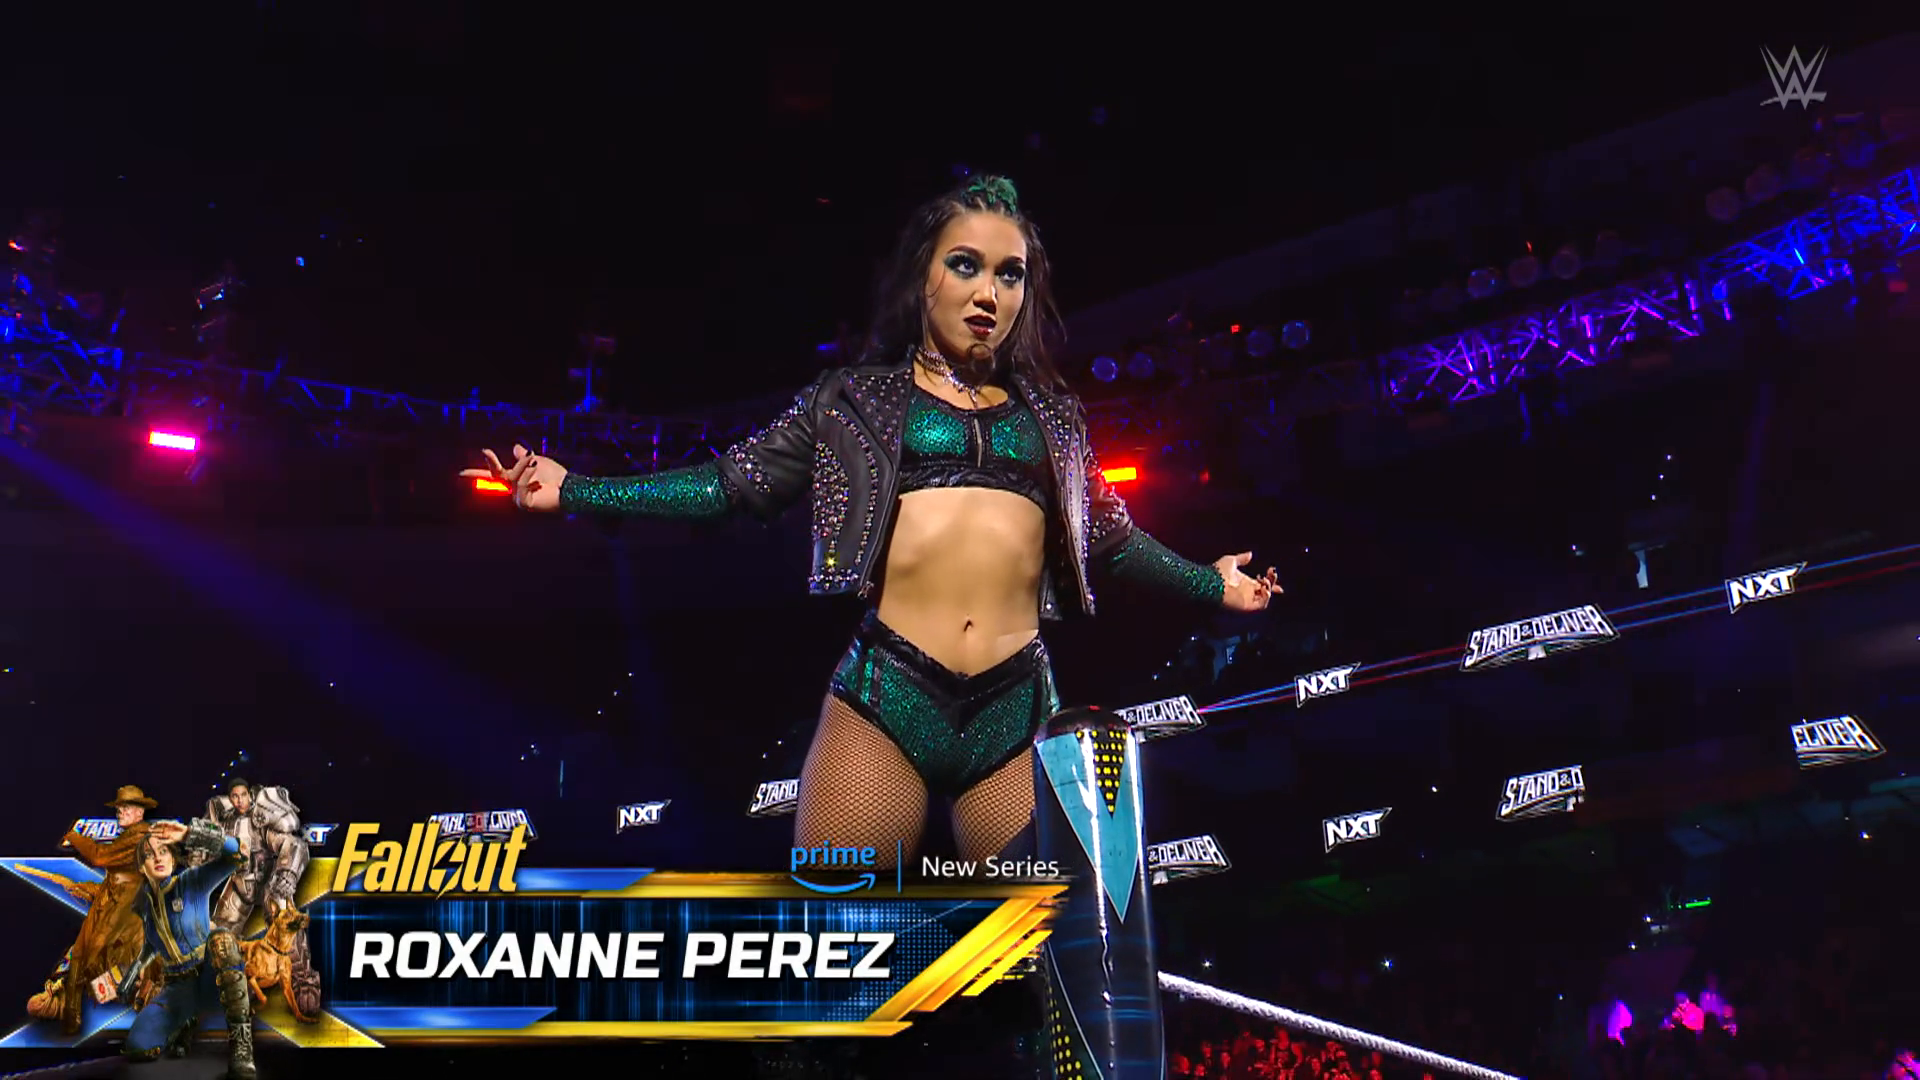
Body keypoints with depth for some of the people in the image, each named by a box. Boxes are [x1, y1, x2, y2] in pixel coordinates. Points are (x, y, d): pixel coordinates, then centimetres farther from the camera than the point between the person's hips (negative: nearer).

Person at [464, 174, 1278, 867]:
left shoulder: (1050, 414, 20)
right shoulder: (860, 396, 13)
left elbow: (1109, 533, 28)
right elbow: (740, 481, 11)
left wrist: (1210, 586, 32)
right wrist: (574, 490, 7)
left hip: (1017, 707, 2)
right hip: (887, 691, -2)